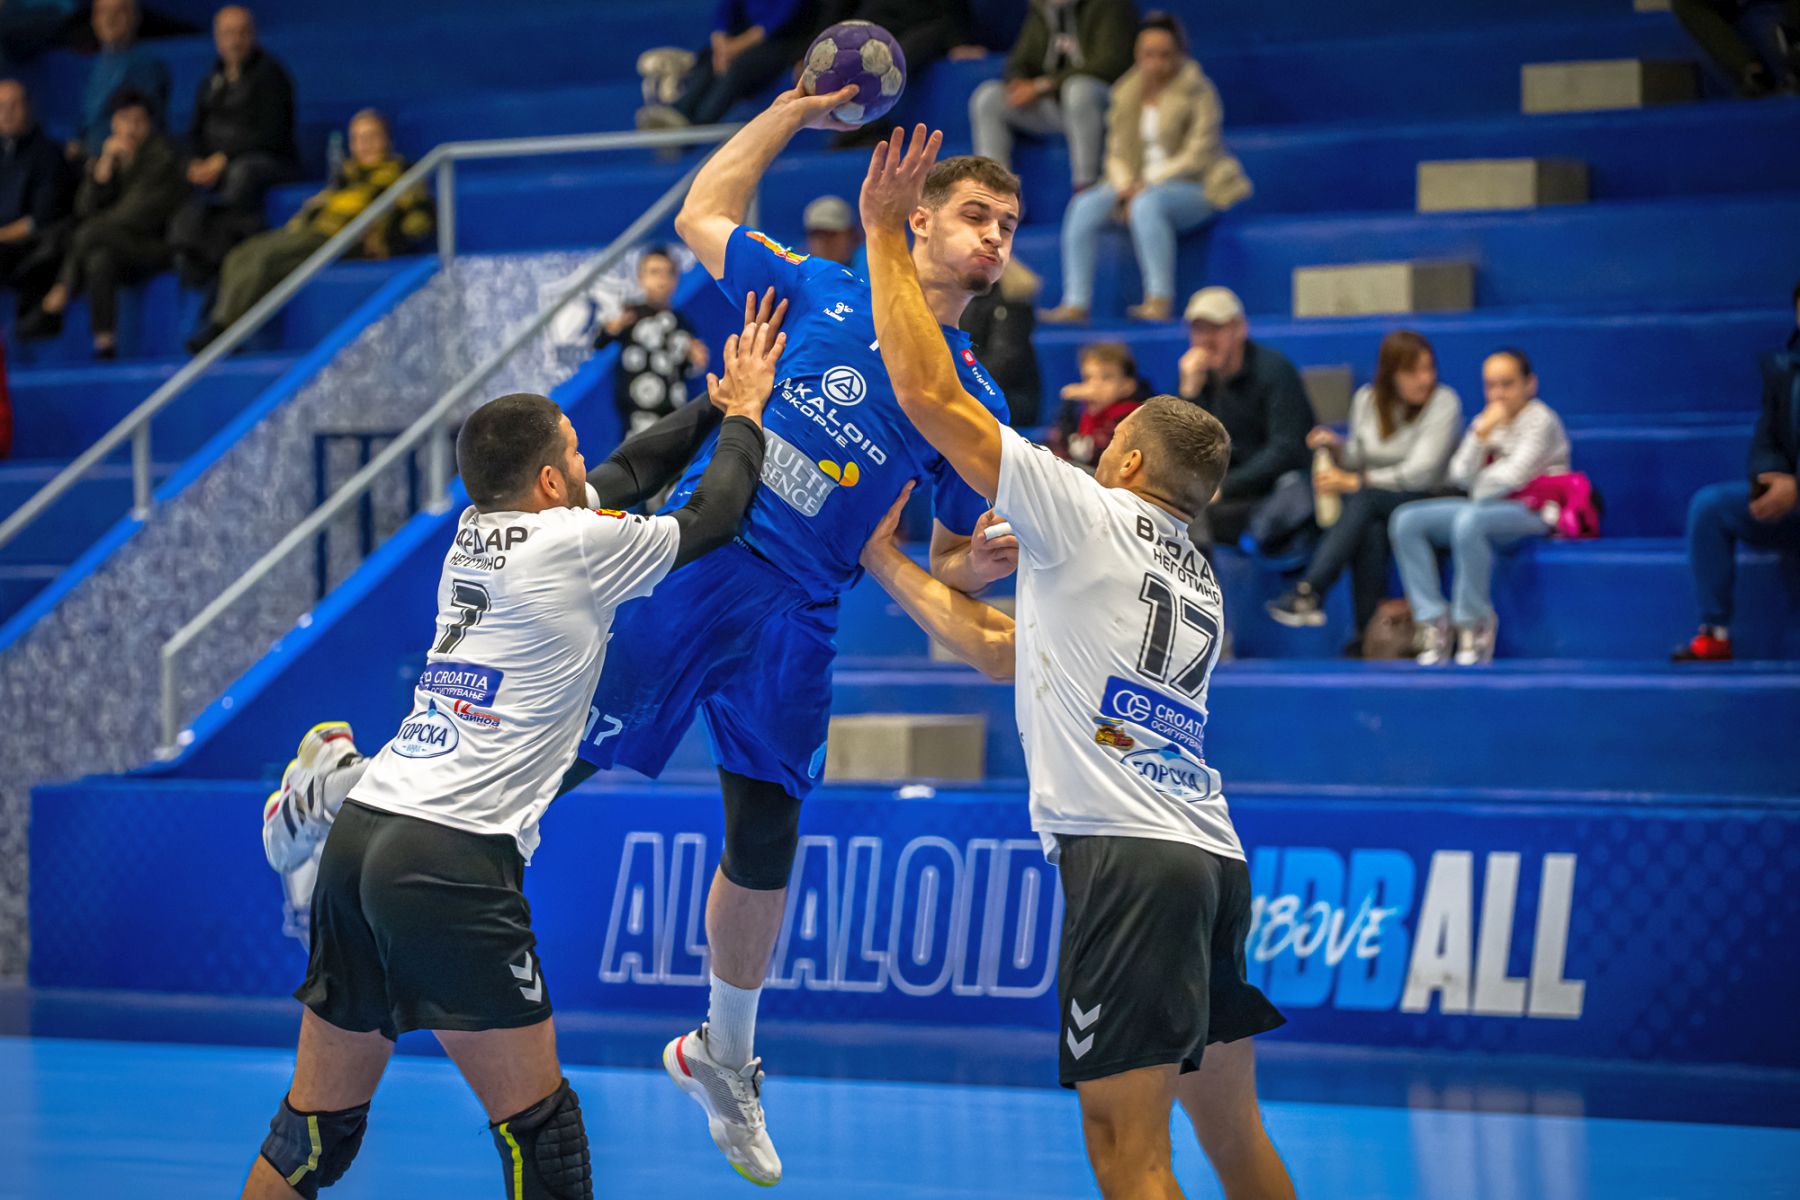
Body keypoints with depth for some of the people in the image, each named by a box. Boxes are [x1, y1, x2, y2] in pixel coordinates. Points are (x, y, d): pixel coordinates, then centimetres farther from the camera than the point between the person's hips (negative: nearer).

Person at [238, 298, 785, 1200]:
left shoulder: (472, 535, 17)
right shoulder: (574, 543, -3)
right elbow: (712, 516, 11)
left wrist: (716, 407, 40)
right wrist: (743, 414, 27)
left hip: (359, 836, 8)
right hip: (455, 860, -8)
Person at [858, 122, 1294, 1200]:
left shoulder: (1090, 513, 3)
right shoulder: (1200, 584, 25)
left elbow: (929, 393, -2)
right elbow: (999, 644, 35)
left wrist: (887, 230, 7)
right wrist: (884, 561, 42)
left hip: (1129, 856, -9)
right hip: (1214, 858, 9)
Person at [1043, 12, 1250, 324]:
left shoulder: (1198, 91, -3)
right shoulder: (1127, 93, 12)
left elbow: (1198, 155, -11)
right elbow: (1116, 153, 12)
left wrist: (1149, 183, -18)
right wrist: (1124, 185, -11)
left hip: (1193, 189, -6)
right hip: (1139, 185, 6)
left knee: (1147, 203, -38)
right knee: (1084, 206, -22)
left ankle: (1160, 299, -39)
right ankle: (1075, 303, -27)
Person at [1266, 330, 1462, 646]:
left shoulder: (1443, 402, -6)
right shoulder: (1366, 400, 9)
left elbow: (1420, 474, -14)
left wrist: (1354, 483, -15)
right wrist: (1337, 449, -8)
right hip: (1373, 511, 4)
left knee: (1363, 500, -35)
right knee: (1370, 529, -35)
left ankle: (1307, 594, -43)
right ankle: (1368, 630, -40)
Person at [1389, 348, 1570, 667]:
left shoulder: (1540, 420, -2)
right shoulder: (1487, 421, 18)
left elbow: (1512, 476, -11)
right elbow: (1461, 476, 6)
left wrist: (1480, 488, 6)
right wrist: (1481, 432, -5)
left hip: (1531, 514, -8)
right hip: (1487, 508, 8)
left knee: (1468, 520, -39)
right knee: (1406, 521, -11)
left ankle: (1472, 622, -27)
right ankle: (1433, 620, -18)